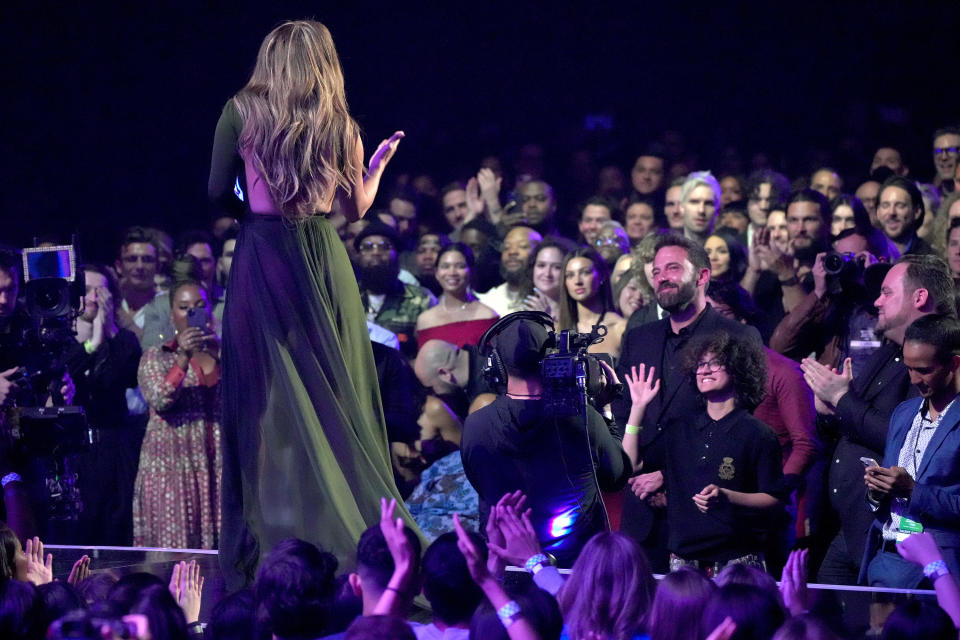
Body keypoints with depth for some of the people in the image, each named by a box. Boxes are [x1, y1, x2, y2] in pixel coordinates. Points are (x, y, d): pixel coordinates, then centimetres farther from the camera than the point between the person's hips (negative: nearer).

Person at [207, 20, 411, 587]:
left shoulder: (243, 112, -3)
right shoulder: (342, 126, 3)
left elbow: (216, 190, 4)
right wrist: (379, 163, 29)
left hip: (263, 255, -2)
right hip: (325, 261, 2)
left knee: (268, 397, 2)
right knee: (336, 395, 7)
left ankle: (270, 548, 2)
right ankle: (359, 542, 7)